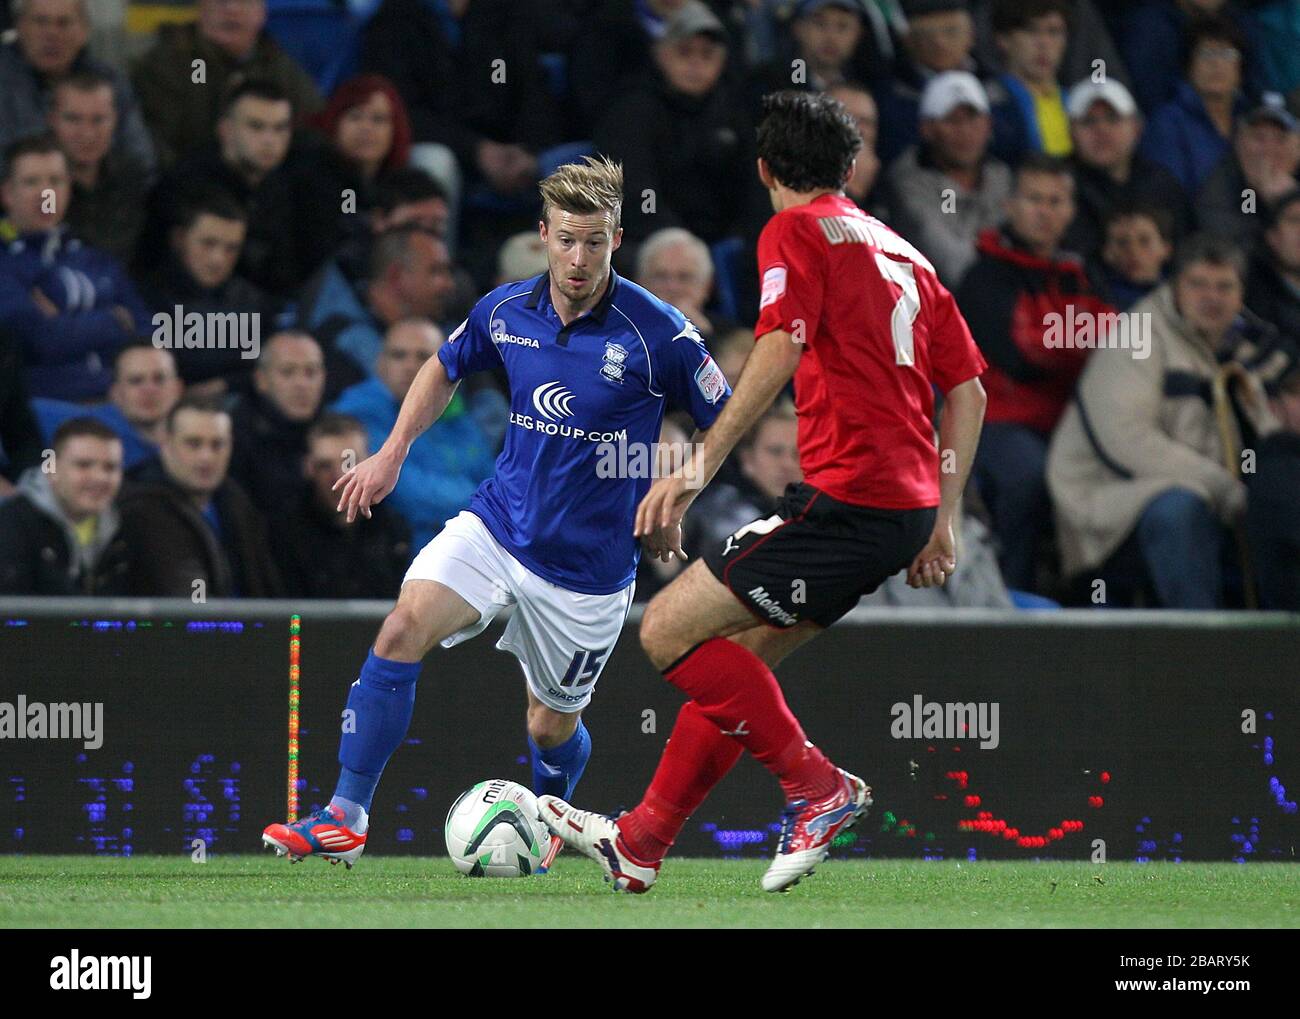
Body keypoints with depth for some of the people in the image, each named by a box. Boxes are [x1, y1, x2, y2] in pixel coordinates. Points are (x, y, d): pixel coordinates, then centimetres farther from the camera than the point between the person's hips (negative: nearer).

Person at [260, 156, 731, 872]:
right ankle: (345, 820, -18)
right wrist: (393, 452, 9)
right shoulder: (506, 311, -3)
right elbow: (445, 367, 19)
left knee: (552, 728, 9)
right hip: (498, 522, 3)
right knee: (405, 626, -22)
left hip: (588, 564, -3)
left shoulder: (656, 332, -16)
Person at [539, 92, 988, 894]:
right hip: (910, 503, 9)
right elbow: (968, 389, 21)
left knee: (669, 631, -7)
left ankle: (819, 787, -8)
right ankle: (640, 844, 19)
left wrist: (700, 467, -21)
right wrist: (942, 521, 22)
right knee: (738, 658, 16)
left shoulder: (799, 232, -2)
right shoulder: (902, 251, 21)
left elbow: (781, 351, -18)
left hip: (849, 492, -9)